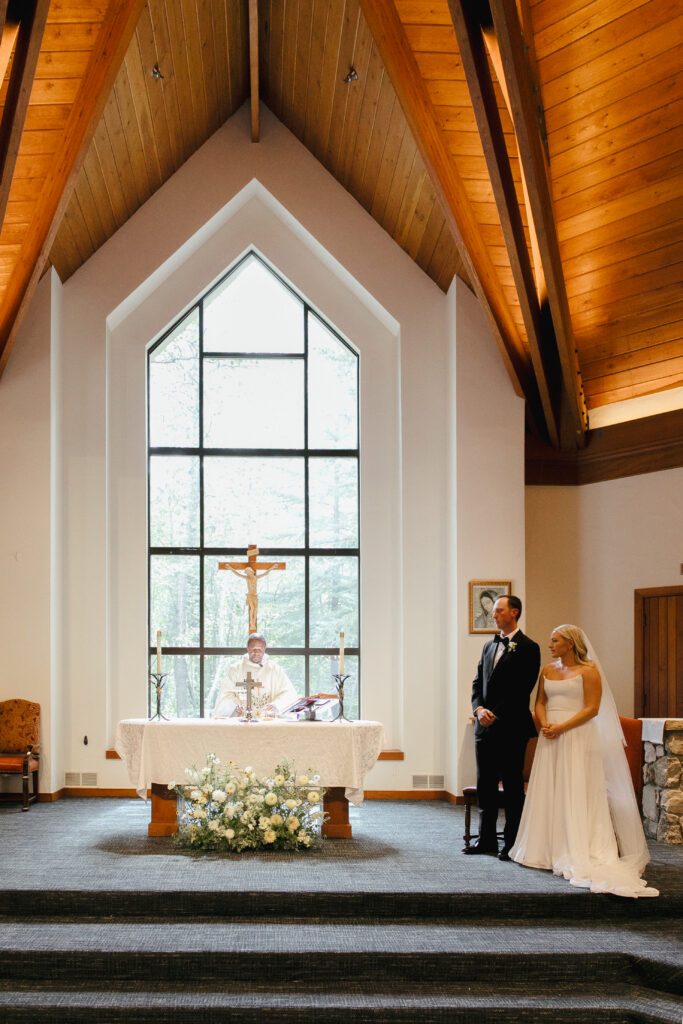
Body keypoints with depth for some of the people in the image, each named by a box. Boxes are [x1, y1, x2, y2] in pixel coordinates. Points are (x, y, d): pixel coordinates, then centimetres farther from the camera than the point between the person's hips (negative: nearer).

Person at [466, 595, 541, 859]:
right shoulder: (489, 646, 16)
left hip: (511, 728, -7)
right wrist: (479, 709, -4)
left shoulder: (527, 648, -7)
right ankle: (487, 839, 19)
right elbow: (478, 683, 15)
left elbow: (522, 690, -13)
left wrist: (496, 715, -14)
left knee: (512, 786, 1)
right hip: (485, 727, 7)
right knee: (485, 785, 10)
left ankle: (512, 843, 7)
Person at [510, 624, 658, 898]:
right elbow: (540, 702, 16)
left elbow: (592, 709, -10)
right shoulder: (548, 670, 14)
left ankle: (577, 853, -4)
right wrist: (545, 723, -5)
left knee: (576, 792, -7)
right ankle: (550, 850, 10)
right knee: (548, 792, 4)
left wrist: (561, 727, -16)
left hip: (577, 738, -6)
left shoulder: (588, 671, -5)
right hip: (550, 740, 6)